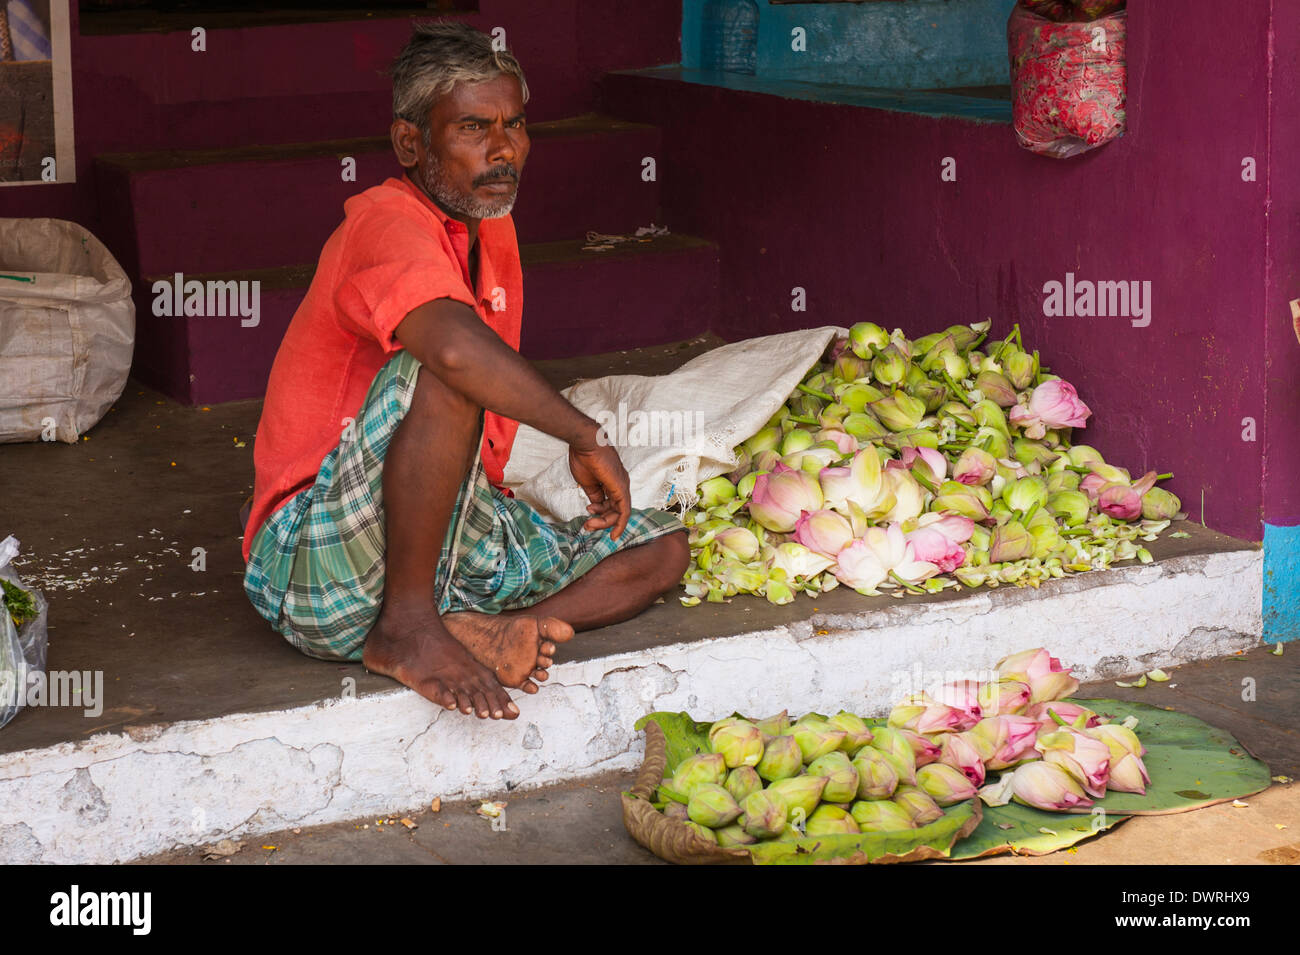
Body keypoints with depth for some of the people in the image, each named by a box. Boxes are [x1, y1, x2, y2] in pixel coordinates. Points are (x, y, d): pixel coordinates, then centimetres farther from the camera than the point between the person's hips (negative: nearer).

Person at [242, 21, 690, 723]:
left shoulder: (491, 233, 13)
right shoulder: (388, 223, -16)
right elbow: (457, 348, -39)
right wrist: (587, 436, -28)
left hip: (447, 540, 9)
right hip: (319, 564, -9)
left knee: (661, 548, 5)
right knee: (439, 375, -32)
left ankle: (475, 631, -18)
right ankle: (406, 628, -24)